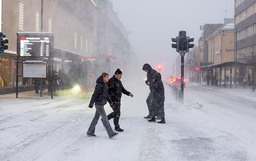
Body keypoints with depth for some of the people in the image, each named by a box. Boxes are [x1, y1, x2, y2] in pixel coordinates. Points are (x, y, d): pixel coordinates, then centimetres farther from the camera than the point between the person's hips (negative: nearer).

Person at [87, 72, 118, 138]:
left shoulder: (105, 84, 11)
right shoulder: (99, 85, -18)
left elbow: (106, 93, 20)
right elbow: (95, 94, -19)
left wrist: (110, 101, 14)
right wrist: (91, 103, -19)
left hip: (101, 104, 10)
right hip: (98, 104, -10)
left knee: (96, 118, 14)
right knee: (105, 118, -10)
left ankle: (90, 132, 23)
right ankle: (111, 134, -10)